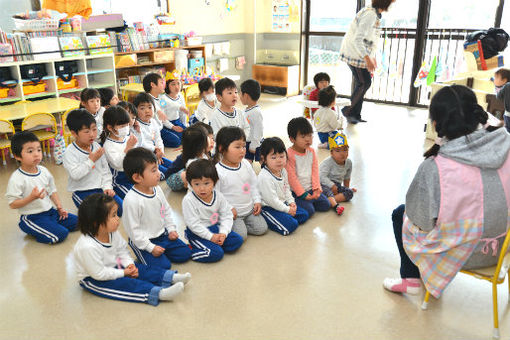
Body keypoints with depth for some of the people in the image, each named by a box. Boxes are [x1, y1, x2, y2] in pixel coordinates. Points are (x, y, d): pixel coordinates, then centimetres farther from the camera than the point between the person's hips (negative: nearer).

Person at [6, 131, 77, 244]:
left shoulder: (44, 171, 2)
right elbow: (12, 204, -18)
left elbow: (52, 191, 13)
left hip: (50, 211, 7)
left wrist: (59, 208, 5)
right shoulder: (16, 179, -19)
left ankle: (48, 227, 13)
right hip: (31, 218, -7)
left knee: (75, 221, 3)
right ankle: (35, 231, 3)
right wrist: (32, 197, -30)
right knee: (61, 234, -21)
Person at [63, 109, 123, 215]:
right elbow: (75, 174, -22)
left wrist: (107, 186, -3)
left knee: (122, 208, -7)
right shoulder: (70, 152, -11)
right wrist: (91, 160, -21)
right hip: (82, 191, -5)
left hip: (100, 188, 5)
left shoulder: (97, 147, 5)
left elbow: (105, 170, 9)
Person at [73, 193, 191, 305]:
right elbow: (99, 274, -29)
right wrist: (123, 273, -20)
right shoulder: (87, 247, -35)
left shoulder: (113, 232, -11)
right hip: (92, 280, -8)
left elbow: (122, 250, 6)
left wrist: (129, 264, -12)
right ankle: (158, 293, -38)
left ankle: (171, 277, -12)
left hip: (114, 267, 8)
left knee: (139, 268, -7)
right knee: (127, 284, -26)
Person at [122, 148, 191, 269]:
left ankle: (161, 251, 17)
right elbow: (133, 229, -21)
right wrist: (150, 247, -19)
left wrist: (171, 229, 6)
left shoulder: (157, 189, -4)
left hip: (162, 234, 7)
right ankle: (147, 253, 9)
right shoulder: (131, 200, -27)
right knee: (163, 266, -17)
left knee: (185, 254, 3)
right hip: (143, 241, -7)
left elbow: (166, 210, 13)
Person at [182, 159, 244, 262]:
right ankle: (189, 252, -8)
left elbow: (226, 215, 1)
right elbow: (193, 224, -20)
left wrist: (223, 233, -15)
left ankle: (213, 245, -3)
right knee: (217, 254, -23)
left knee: (237, 240, -5)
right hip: (198, 233, -6)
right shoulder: (188, 200, -20)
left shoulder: (218, 196, -4)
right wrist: (211, 236, -20)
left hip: (215, 228, 6)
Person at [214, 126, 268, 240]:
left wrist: (257, 201, 4)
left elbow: (253, 184, 13)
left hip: (249, 209, 6)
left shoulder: (246, 164, 1)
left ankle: (239, 226, 13)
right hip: (232, 212, -6)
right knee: (241, 235, -20)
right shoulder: (218, 171, -19)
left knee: (262, 228, -3)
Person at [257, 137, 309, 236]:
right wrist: (287, 209, -15)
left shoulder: (283, 171, 3)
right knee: (291, 225, -22)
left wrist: (291, 202, 2)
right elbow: (271, 200, -23)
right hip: (268, 208, -9)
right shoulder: (265, 177, -26)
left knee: (304, 215, 5)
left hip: (282, 204, 9)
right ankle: (268, 221, -6)